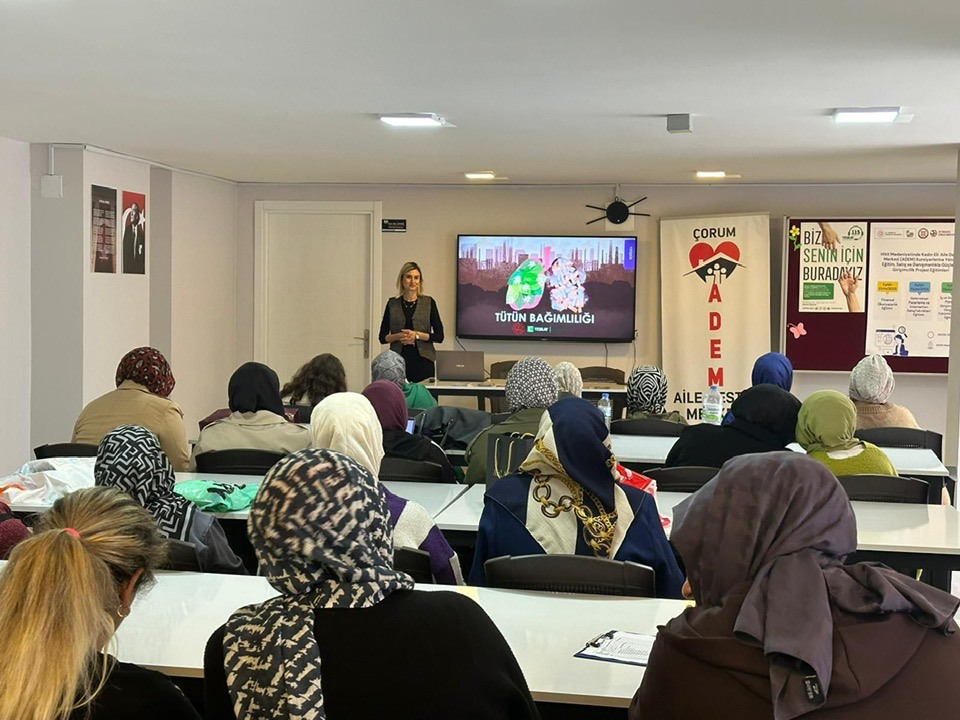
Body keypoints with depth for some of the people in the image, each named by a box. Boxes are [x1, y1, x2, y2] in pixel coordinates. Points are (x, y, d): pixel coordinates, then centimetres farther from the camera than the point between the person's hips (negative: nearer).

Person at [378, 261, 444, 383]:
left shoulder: (428, 302, 5)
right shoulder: (392, 303, 8)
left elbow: (439, 336, 1)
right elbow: (383, 337, 9)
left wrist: (417, 335, -11)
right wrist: (399, 336, -9)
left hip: (423, 361, -1)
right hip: (399, 360, 1)